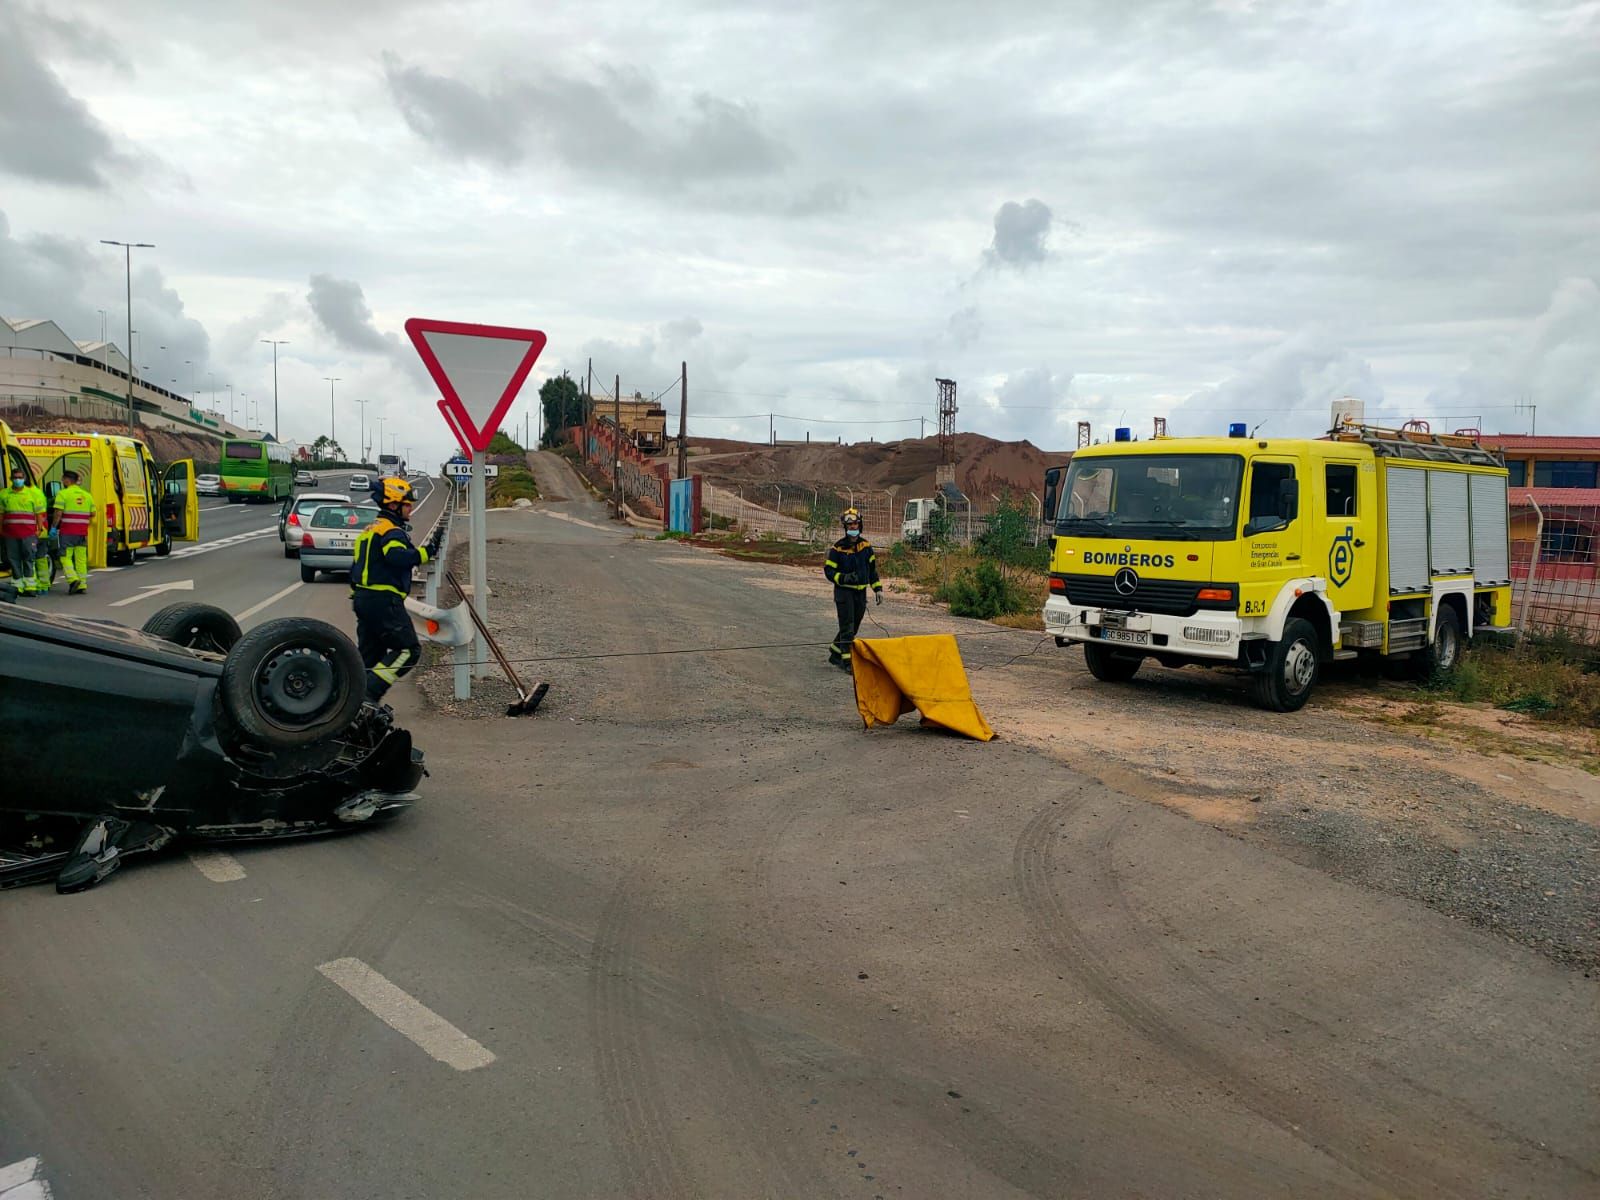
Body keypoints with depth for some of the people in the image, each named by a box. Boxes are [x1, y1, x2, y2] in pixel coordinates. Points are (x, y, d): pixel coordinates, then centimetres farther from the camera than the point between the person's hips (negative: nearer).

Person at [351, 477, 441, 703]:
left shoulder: (371, 530, 21)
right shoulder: (392, 531, -11)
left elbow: (355, 567, 25)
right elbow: (398, 557, -33)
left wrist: (358, 594, 31)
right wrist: (428, 550, -32)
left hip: (363, 597, 10)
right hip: (384, 600, -10)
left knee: (370, 652, 15)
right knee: (408, 649, -7)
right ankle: (369, 693, -14)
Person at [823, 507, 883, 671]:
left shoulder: (866, 545, 7)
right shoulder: (838, 548, -7)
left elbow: (872, 569, 16)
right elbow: (829, 570, -5)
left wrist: (878, 588, 10)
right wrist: (843, 578, -22)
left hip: (861, 592, 5)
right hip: (844, 591, -5)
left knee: (853, 627, 12)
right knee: (847, 627, -10)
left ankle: (835, 653, 28)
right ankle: (847, 660, -7)